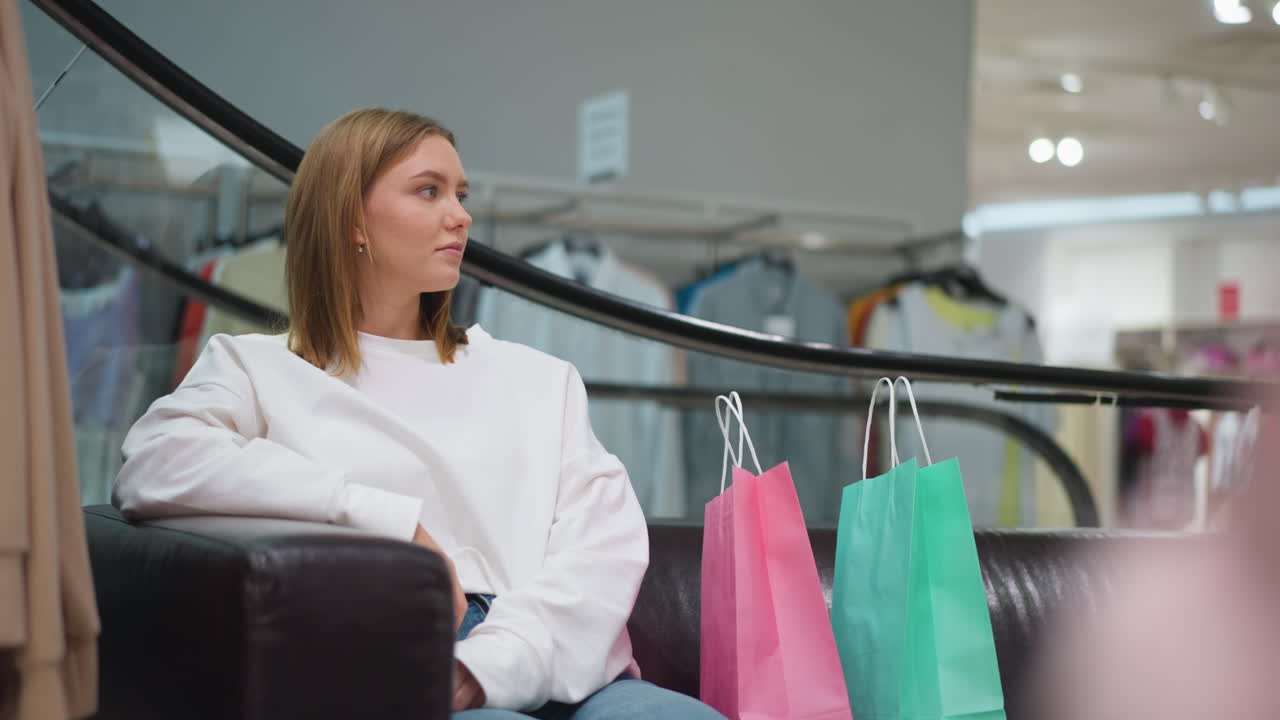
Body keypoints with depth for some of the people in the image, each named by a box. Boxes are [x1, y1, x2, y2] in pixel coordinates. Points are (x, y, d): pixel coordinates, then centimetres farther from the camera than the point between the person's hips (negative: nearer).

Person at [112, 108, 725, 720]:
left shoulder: (540, 380, 23)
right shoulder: (260, 368, 15)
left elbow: (605, 540, 8)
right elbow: (153, 467, -5)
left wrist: (485, 667, -10)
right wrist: (389, 520, -10)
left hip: (549, 669, 4)